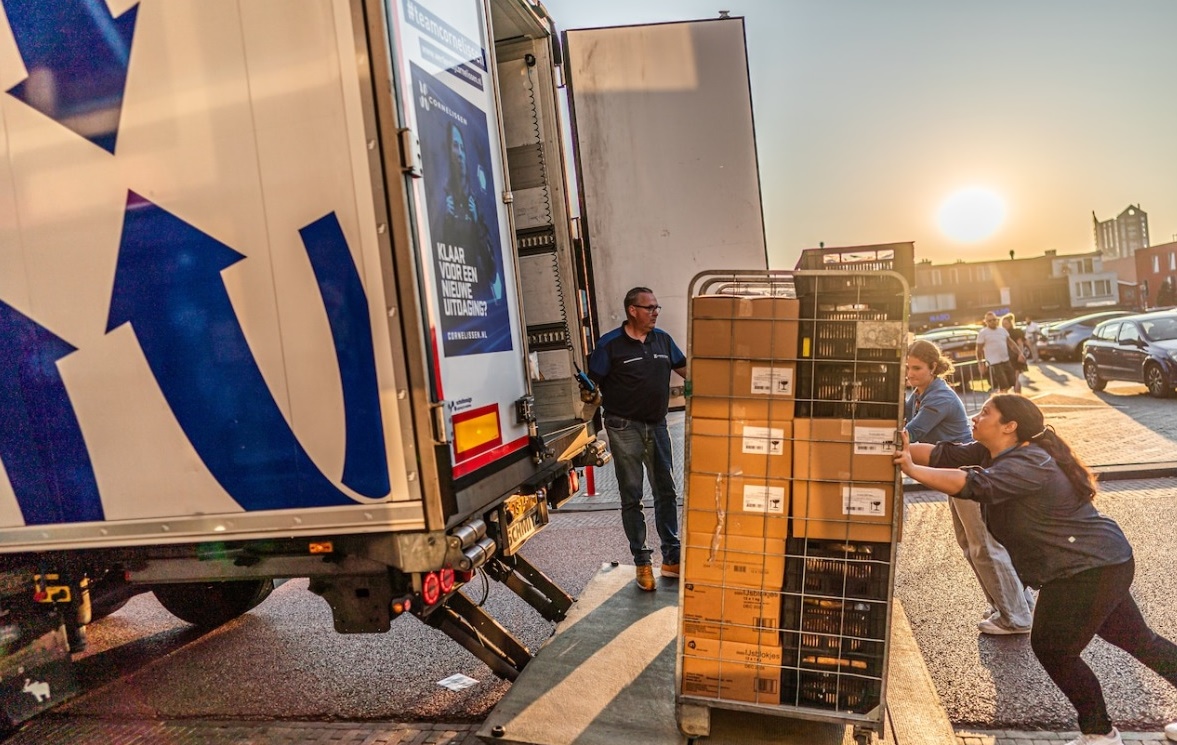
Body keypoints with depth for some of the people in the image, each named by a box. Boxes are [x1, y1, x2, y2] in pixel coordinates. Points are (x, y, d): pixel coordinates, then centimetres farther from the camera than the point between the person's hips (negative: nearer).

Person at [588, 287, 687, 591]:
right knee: (632, 498, 5)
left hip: (657, 426, 5)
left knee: (666, 492, 12)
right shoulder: (610, 344, -10)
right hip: (625, 429, -5)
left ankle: (672, 557, 24)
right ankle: (642, 562, 15)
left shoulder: (663, 339, 5)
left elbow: (685, 369, 15)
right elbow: (592, 384, -8)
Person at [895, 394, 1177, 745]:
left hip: (1089, 571, -10)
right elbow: (944, 454, -4)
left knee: (1052, 649, 4)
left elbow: (975, 484, -42)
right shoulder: (995, 453, 4)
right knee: (1137, 639, 21)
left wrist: (911, 470, -44)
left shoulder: (1026, 465, -26)